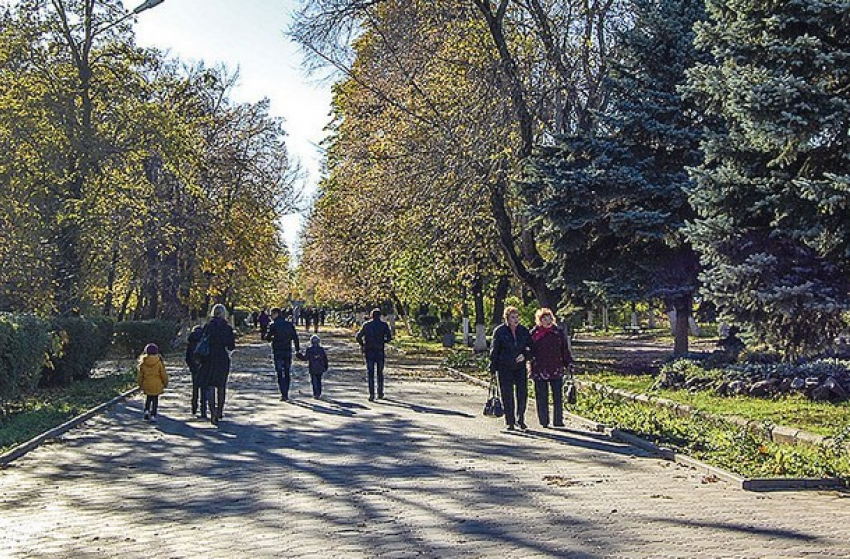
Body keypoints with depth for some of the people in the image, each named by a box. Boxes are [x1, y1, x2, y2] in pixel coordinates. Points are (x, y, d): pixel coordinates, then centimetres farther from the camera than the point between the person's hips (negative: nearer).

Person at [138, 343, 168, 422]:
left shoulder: (143, 363, -4)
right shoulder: (159, 362, -10)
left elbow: (140, 375, 3)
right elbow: (163, 374, -4)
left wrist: (140, 384, 17)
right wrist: (165, 383, 10)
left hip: (147, 385, 2)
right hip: (156, 385, -2)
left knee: (148, 398, 23)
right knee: (155, 400, 6)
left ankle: (147, 411, 6)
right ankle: (153, 415, 2)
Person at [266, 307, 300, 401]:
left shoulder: (273, 325, -8)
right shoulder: (289, 324, 5)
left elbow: (268, 337, -6)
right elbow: (295, 337, 7)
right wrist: (297, 349, 12)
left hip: (278, 352, -4)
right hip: (288, 351, 4)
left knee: (280, 374, -2)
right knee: (287, 373, 14)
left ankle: (284, 394, -11)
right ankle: (286, 394, 18)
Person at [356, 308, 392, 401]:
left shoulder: (366, 324, 3)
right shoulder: (384, 325, 0)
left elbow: (358, 336, 0)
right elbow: (389, 338, -6)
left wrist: (362, 345, 15)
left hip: (369, 352, 0)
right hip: (379, 352, 0)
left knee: (370, 374, 2)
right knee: (380, 373, 15)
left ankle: (371, 394, -7)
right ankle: (380, 393, 20)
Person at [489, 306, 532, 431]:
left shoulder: (524, 331, 6)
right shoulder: (499, 331, -3)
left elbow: (530, 348, 13)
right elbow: (494, 350, 0)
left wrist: (525, 355, -8)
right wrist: (493, 368, -3)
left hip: (520, 366, 2)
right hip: (504, 368, -2)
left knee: (523, 393, -4)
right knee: (507, 395, -1)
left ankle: (520, 419, 14)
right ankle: (510, 422, 9)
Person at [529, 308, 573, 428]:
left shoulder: (558, 332, 6)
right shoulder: (533, 333, 1)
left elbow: (565, 349, 12)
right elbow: (530, 351, 4)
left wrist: (569, 364, 8)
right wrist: (532, 369, -1)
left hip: (556, 369, 1)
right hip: (540, 370, -1)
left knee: (558, 397, 2)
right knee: (542, 398, 4)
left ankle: (558, 421, 10)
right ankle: (544, 422, 13)